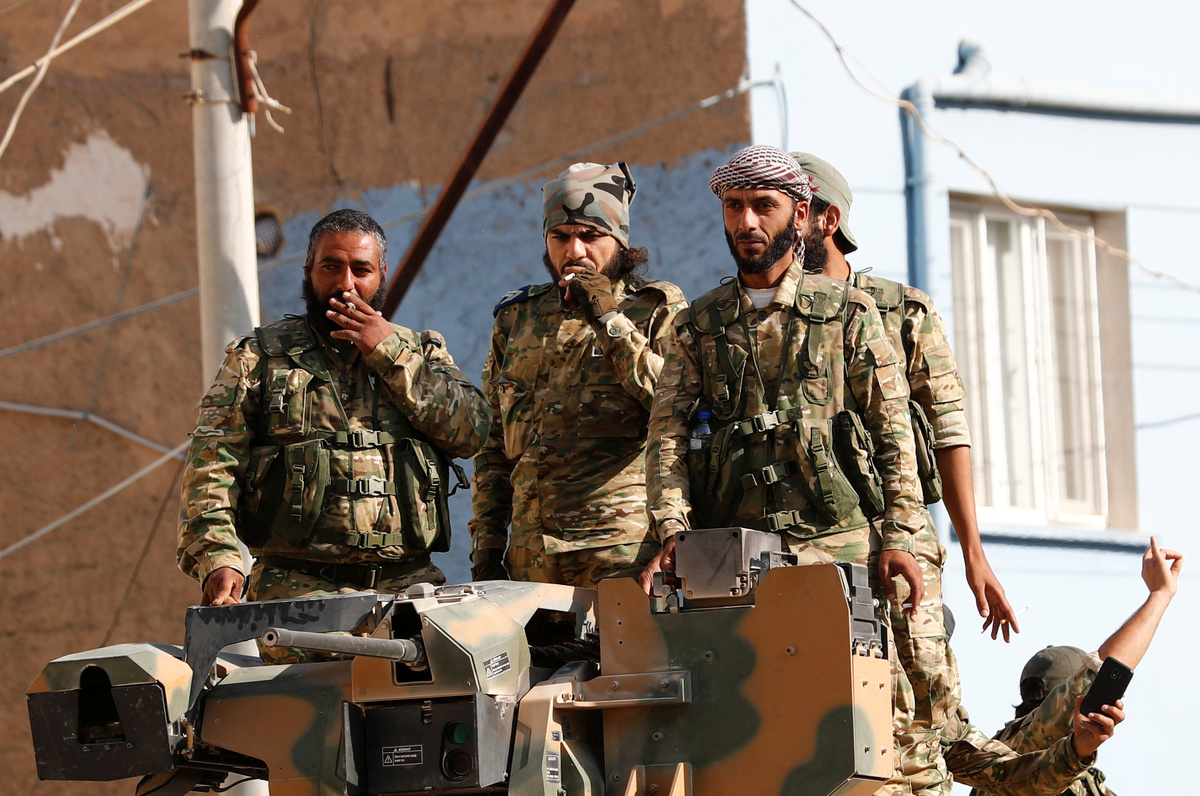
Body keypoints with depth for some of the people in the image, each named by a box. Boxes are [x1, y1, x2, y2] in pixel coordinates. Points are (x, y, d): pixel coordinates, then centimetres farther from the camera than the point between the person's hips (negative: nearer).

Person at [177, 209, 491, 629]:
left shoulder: (422, 352, 21)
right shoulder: (259, 356, 14)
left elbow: (472, 429, 3)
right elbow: (213, 460, 4)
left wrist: (388, 353, 0)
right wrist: (218, 558, -13)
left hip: (408, 582, 2)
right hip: (298, 588, -2)